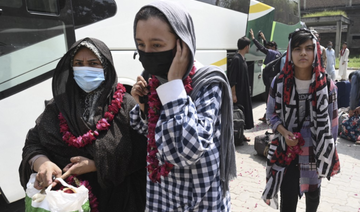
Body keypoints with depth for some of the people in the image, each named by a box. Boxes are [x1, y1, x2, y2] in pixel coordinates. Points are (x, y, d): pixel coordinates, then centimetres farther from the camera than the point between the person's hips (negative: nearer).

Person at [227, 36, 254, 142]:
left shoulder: (242, 58, 11)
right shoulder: (236, 59, -17)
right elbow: (232, 79, -20)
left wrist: (248, 90, 19)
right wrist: (233, 94, -21)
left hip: (244, 93, 10)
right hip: (238, 93, -10)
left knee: (244, 112, 14)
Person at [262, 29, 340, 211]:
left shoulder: (327, 84, -9)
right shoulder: (279, 82, -10)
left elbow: (331, 120, 0)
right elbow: (271, 114, -1)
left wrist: (329, 152, 4)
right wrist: (284, 133, -18)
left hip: (316, 151, 1)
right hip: (287, 151, -1)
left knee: (313, 193, 23)